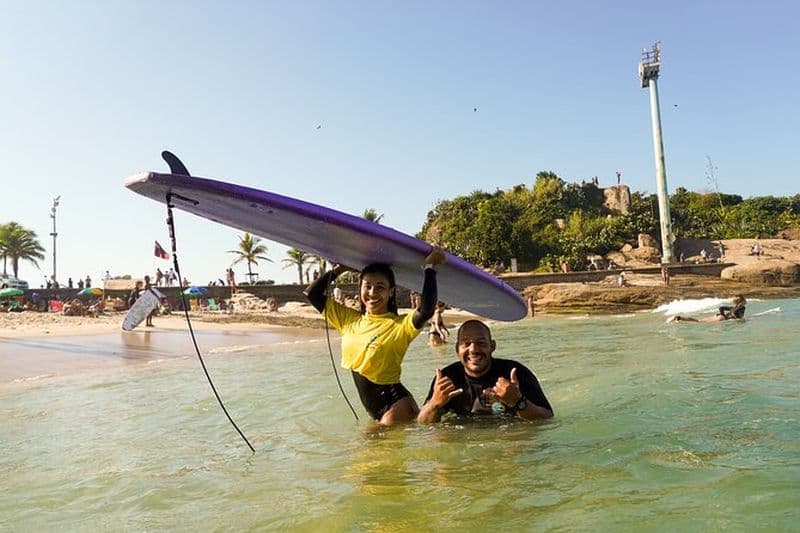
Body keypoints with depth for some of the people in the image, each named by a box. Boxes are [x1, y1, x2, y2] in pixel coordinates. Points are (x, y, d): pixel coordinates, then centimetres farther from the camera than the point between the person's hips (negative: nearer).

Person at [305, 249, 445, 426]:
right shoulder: (349, 319, 5)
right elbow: (312, 294, 10)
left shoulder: (400, 325, -13)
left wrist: (430, 267, -26)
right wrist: (338, 269, 5)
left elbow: (426, 310, -34)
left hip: (395, 404, -6)